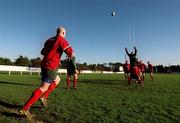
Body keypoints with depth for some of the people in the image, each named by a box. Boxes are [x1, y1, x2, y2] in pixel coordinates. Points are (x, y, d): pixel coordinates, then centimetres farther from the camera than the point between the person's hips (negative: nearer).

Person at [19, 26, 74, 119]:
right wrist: (70, 55, 7)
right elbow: (70, 52, -17)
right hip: (51, 67, -9)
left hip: (44, 65, 9)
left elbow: (43, 52, 27)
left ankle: (44, 97, 16)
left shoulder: (49, 40, 18)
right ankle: (25, 109, -8)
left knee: (57, 80, 26)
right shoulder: (61, 40, -6)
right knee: (44, 88, -6)